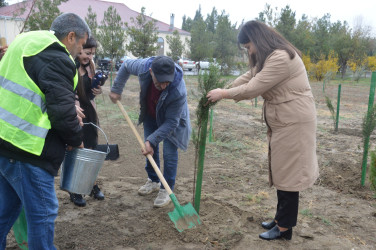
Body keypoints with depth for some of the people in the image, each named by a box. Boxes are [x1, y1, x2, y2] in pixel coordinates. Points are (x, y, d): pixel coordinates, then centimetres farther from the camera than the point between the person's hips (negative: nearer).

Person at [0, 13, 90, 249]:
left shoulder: (27, 44, 15)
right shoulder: (56, 59, -16)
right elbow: (62, 112, -20)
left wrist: (70, 108, 14)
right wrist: (76, 140, -3)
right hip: (25, 149, -10)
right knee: (43, 212, 4)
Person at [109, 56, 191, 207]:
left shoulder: (179, 92, -43)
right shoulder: (143, 67, -33)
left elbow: (170, 122, -33)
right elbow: (126, 65, -7)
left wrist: (151, 140, -36)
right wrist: (116, 89, -8)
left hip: (172, 118, -4)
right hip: (150, 115, 5)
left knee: (169, 154, -7)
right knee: (150, 149, 14)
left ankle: (166, 190, 10)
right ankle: (153, 181, 34)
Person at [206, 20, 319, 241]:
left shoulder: (281, 58, -21)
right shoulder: (268, 58, 15)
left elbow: (252, 89, -22)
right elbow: (248, 78, 15)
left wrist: (223, 94, -10)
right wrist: (221, 93, 6)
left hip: (293, 123, -10)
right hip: (282, 123, 10)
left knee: (288, 174, -1)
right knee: (282, 172, 15)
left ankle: (284, 228, 11)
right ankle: (281, 219, 27)